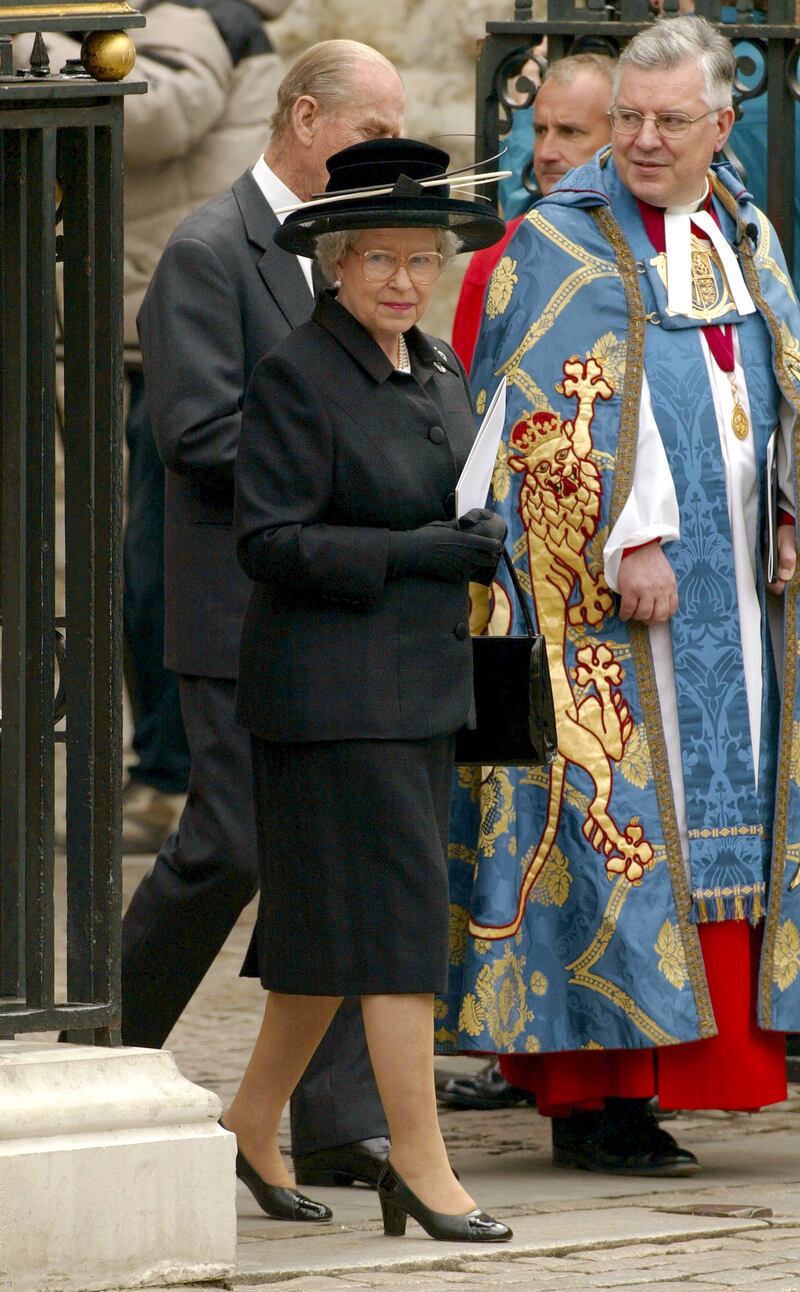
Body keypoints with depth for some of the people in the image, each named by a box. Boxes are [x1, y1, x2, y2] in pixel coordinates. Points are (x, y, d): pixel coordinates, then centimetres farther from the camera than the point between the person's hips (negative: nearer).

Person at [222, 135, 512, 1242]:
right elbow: (270, 541, -16)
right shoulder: (297, 377, -12)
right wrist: (418, 552, -21)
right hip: (333, 687, -8)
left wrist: (486, 546, 1)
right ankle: (420, 1164, -6)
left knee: (331, 922, 13)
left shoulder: (442, 372, 12)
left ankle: (253, 1121, 25)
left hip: (419, 685, 8)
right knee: (398, 909, -9)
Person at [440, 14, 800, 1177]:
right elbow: (564, 417, -12)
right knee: (611, 813, -8)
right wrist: (629, 546, -20)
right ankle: (589, 1094, -4)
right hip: (604, 601, -7)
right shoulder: (562, 246, -5)